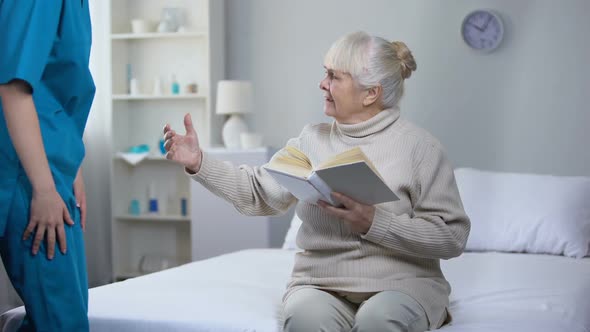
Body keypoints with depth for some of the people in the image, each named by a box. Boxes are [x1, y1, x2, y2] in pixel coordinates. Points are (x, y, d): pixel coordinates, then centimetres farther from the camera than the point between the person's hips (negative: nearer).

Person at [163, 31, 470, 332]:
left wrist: (375, 224, -18)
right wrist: (199, 163, 0)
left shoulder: (419, 146, -3)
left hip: (401, 283, -2)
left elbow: (452, 236, -8)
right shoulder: (312, 140, 11)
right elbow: (258, 192, 11)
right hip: (321, 285, 2)